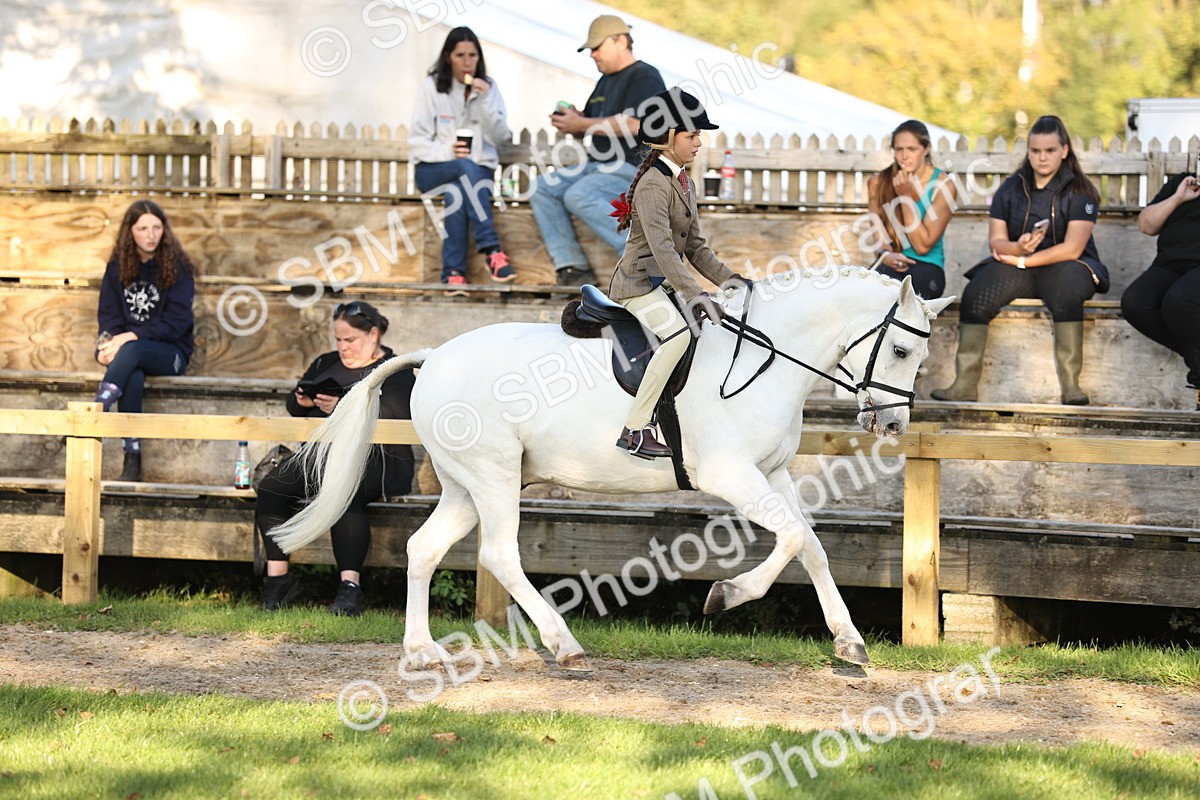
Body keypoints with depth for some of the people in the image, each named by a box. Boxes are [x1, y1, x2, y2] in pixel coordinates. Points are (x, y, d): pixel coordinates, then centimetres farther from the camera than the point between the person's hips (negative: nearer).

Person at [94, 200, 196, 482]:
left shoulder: (177, 266, -4)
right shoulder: (117, 266, 7)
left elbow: (175, 323, -11)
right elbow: (108, 314, 5)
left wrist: (130, 338, -22)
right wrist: (109, 342, -18)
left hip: (171, 352, -2)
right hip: (126, 351, 2)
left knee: (131, 352, -38)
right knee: (132, 377, -36)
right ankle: (132, 459, -41)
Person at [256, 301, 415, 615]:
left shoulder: (396, 373, 4)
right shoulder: (326, 364, 25)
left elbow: (394, 418, -13)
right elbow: (293, 404, 28)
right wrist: (302, 401, 3)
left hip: (372, 457, -6)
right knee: (270, 488, -21)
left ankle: (350, 586, -42)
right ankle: (277, 577, -16)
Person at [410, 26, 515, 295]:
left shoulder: (488, 87, 7)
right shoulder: (432, 86, 0)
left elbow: (499, 138, -1)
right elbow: (417, 141, -3)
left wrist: (486, 100, -14)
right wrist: (446, 152, -23)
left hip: (479, 170, 2)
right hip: (434, 170, -2)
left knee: (456, 193, -34)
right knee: (466, 168, -36)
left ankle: (453, 273, -37)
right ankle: (491, 250, -45)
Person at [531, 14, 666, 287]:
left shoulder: (645, 77, -8)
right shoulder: (605, 81, 24)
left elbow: (635, 125, -22)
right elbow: (591, 126, 28)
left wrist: (581, 124, -17)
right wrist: (571, 122, 2)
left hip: (633, 169, -10)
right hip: (598, 167, 10)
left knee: (578, 196, -33)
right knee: (542, 188, -3)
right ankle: (571, 267, -14)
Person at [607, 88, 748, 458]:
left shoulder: (685, 184, 13)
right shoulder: (654, 184, -17)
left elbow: (696, 247, 17)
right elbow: (662, 248, -27)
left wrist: (729, 280, 3)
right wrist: (696, 298, -34)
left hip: (664, 285, 10)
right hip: (638, 284, -10)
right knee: (680, 334, -31)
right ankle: (635, 431, -33)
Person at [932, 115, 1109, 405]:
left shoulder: (1079, 192, -6)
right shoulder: (1011, 189, 5)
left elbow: (1072, 249, -14)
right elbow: (996, 241, 1)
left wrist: (1022, 260, -15)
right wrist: (1018, 248, -23)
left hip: (1064, 266, -3)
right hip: (1016, 266, 3)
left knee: (1066, 288, -38)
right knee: (976, 293, -24)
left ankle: (1070, 384, -35)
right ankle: (965, 383, -24)